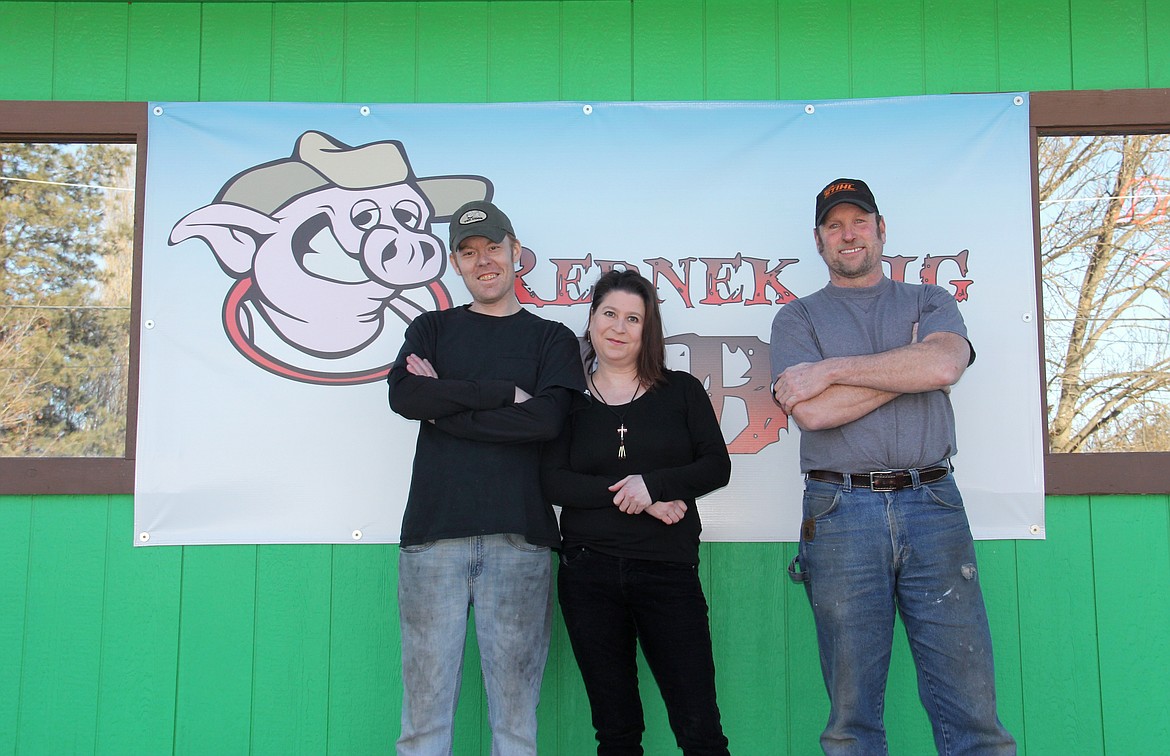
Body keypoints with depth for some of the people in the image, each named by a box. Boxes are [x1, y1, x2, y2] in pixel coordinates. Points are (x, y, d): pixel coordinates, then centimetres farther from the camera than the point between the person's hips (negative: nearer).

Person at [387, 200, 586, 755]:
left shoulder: (551, 339, 13)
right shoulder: (431, 329, 19)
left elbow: (546, 419, -5)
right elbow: (403, 395, -2)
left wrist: (444, 407, -3)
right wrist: (505, 392, -6)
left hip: (518, 540, -1)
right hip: (432, 537, 1)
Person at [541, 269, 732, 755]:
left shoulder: (681, 391, 7)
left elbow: (717, 466, 0)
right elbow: (553, 481, -5)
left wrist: (652, 483, -15)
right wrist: (637, 500, -13)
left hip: (668, 570, -1)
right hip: (588, 572, 1)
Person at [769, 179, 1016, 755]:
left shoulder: (931, 303, 17)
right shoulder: (797, 318, 12)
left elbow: (943, 365, -7)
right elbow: (813, 411, -6)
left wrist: (831, 368, -6)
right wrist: (910, 365, -1)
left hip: (933, 506, 1)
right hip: (841, 513, -1)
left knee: (971, 706, -1)